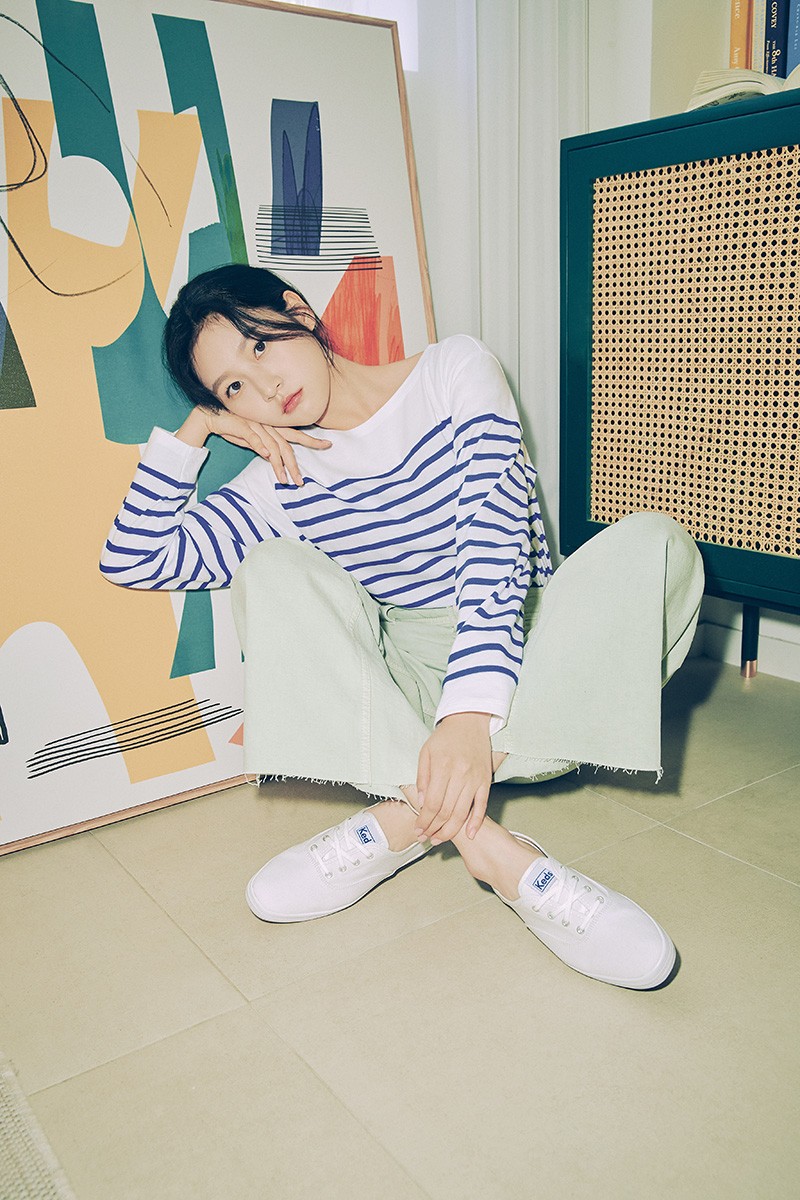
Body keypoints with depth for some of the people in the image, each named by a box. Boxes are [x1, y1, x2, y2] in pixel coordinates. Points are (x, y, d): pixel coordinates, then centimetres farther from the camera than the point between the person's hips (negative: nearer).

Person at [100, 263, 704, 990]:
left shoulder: (456, 370, -3)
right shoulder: (280, 482, 6)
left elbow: (495, 541, -17)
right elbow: (131, 560, 4)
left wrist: (471, 712, -29)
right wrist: (194, 430, 0)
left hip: (513, 667, -1)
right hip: (403, 698, 2)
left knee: (654, 542, -26)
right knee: (273, 566, -20)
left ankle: (410, 815, -32)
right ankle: (484, 840, -33)